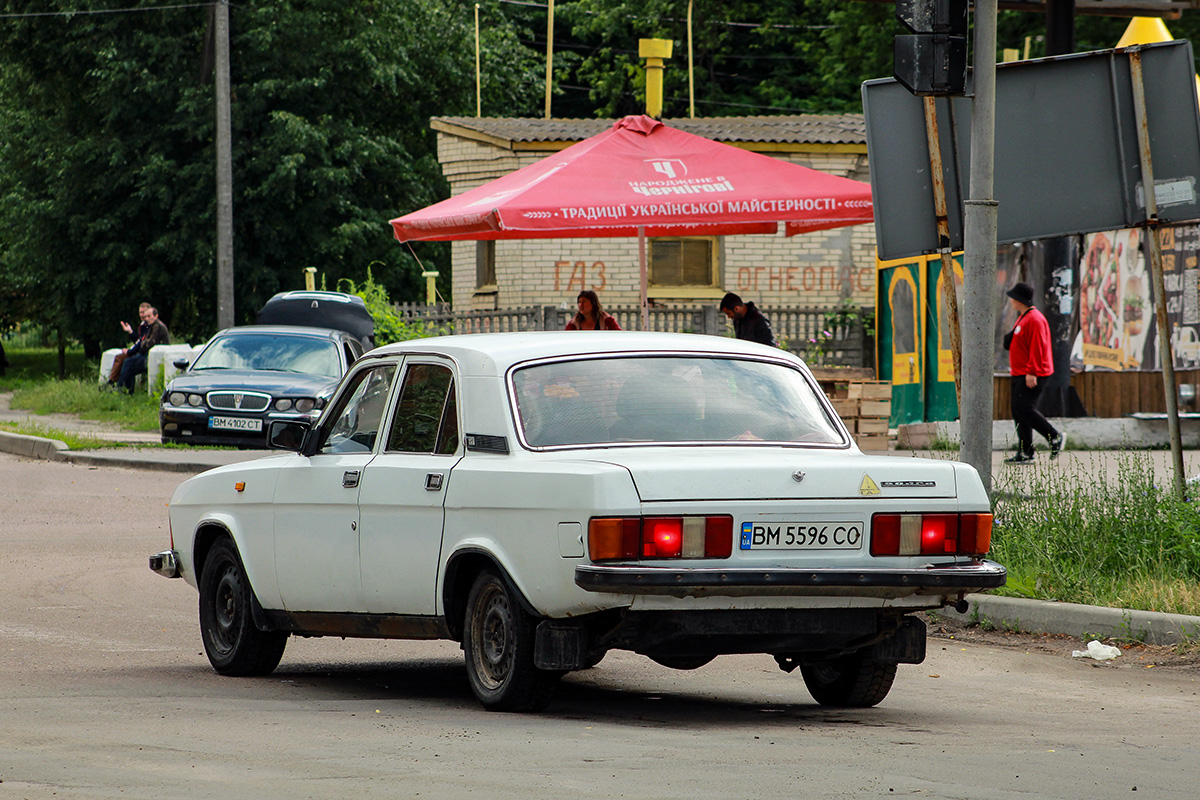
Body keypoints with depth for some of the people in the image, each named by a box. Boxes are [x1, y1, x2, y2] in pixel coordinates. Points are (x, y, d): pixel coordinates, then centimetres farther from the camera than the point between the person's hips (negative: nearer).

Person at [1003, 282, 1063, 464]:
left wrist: (1032, 372, -24)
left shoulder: (1034, 319, -15)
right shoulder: (1022, 318, 18)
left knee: (1024, 408, -16)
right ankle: (1025, 454, 7)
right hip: (1020, 374, 11)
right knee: (1019, 411, 6)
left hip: (1032, 375, -11)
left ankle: (1054, 437, -4)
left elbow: (1037, 348, -22)